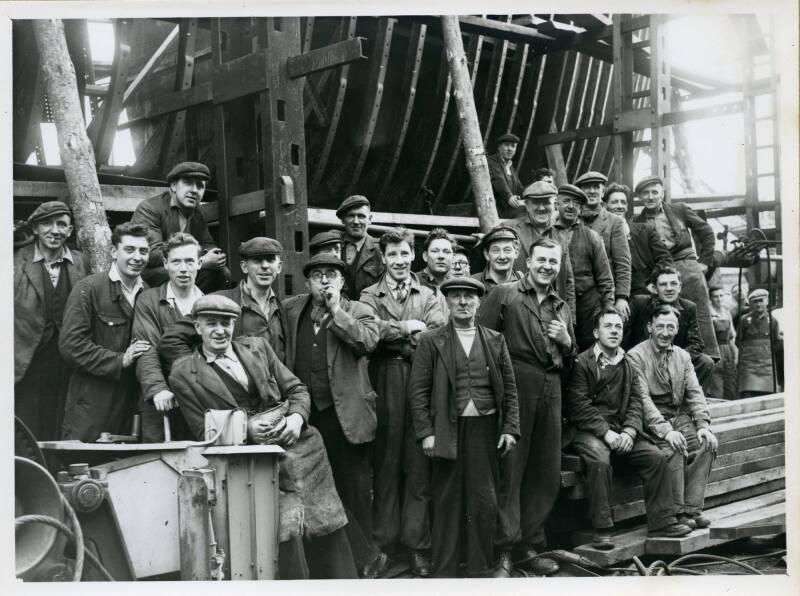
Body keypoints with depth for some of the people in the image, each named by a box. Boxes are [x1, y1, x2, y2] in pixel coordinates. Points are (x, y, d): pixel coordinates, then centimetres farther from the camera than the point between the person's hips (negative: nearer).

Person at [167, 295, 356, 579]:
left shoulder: (257, 346, 11)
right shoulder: (184, 374, 1)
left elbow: (297, 389, 13)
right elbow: (204, 431, -1)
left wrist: (296, 418, -9)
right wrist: (246, 428, -17)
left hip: (299, 446, 4)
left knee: (327, 528, 5)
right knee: (287, 530, -19)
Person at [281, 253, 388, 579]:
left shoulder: (358, 311, 2)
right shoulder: (292, 310, 11)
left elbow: (368, 341, -17)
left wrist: (336, 310, -13)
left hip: (347, 415, -4)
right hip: (307, 415, 4)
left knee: (354, 492, 4)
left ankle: (362, 559, 17)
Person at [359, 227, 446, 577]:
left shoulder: (428, 297, 16)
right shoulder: (370, 296, 10)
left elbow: (440, 334, -2)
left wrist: (392, 334, -9)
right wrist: (408, 328, -5)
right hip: (385, 382, -1)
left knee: (419, 465, 0)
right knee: (386, 463, 3)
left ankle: (417, 546, 6)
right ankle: (384, 543, 12)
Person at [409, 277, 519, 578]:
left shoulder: (495, 340, 10)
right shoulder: (431, 341, 2)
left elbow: (509, 387, 10)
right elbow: (418, 390, -1)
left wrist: (510, 428, 1)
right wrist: (426, 432, -8)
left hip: (486, 430, 2)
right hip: (447, 430, -2)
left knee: (484, 502, 5)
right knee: (447, 503, 3)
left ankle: (480, 570, 16)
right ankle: (444, 570, 12)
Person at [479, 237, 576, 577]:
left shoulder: (563, 308, 21)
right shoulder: (504, 295, 3)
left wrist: (567, 341, 7)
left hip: (551, 392, 6)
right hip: (516, 388, -6)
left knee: (547, 473, 8)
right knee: (510, 469, -5)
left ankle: (529, 545, 19)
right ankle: (503, 548, 3)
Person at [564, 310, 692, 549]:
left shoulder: (627, 366, 18)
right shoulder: (582, 363, -2)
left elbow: (635, 403, 10)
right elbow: (578, 406, -11)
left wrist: (629, 431, -9)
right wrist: (606, 432, -18)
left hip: (621, 432, 6)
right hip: (587, 431, -6)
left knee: (656, 457, -11)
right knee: (600, 460, -34)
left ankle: (662, 521, -2)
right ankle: (602, 530, -26)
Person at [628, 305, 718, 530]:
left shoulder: (683, 356, 13)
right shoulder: (636, 356, -7)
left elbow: (695, 393, 7)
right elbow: (643, 399, -16)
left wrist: (703, 425, -10)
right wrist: (666, 430, -26)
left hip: (680, 417, 6)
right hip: (652, 422, -5)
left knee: (707, 444, -19)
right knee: (675, 450, -30)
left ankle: (691, 509, -14)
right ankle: (678, 512, -17)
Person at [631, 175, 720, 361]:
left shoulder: (679, 210, 11)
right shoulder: (638, 222, 11)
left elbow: (706, 231, 15)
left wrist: (704, 261, 9)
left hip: (686, 264, 0)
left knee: (701, 315, -5)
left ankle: (711, 355, -1)